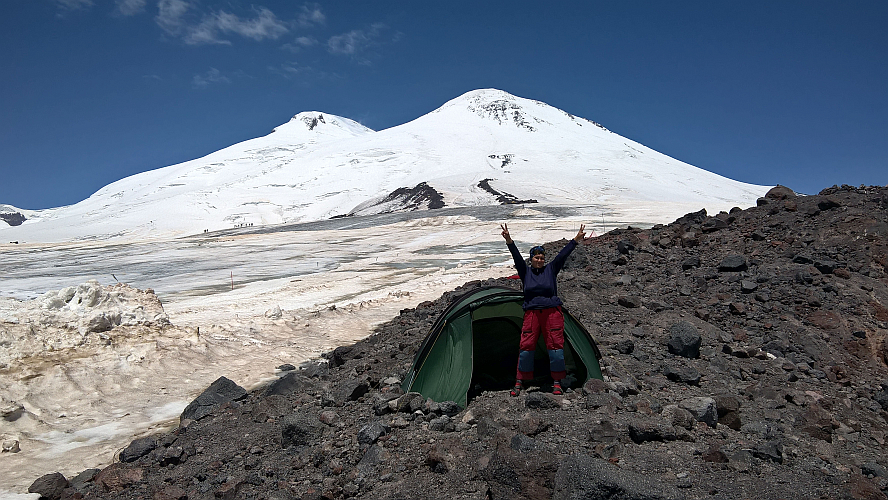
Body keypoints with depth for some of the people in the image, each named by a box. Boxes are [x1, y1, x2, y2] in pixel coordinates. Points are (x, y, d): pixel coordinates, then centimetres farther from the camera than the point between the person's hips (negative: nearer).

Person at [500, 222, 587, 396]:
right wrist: (509, 241, -19)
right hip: (532, 313, 0)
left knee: (555, 344, -2)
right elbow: (517, 257, -6)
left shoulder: (551, 269, 7)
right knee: (526, 345, -3)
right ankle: (519, 382, 7)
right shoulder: (525, 272, 6)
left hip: (552, 312, 0)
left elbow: (562, 254, 0)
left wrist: (576, 240, -7)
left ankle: (557, 382, 9)